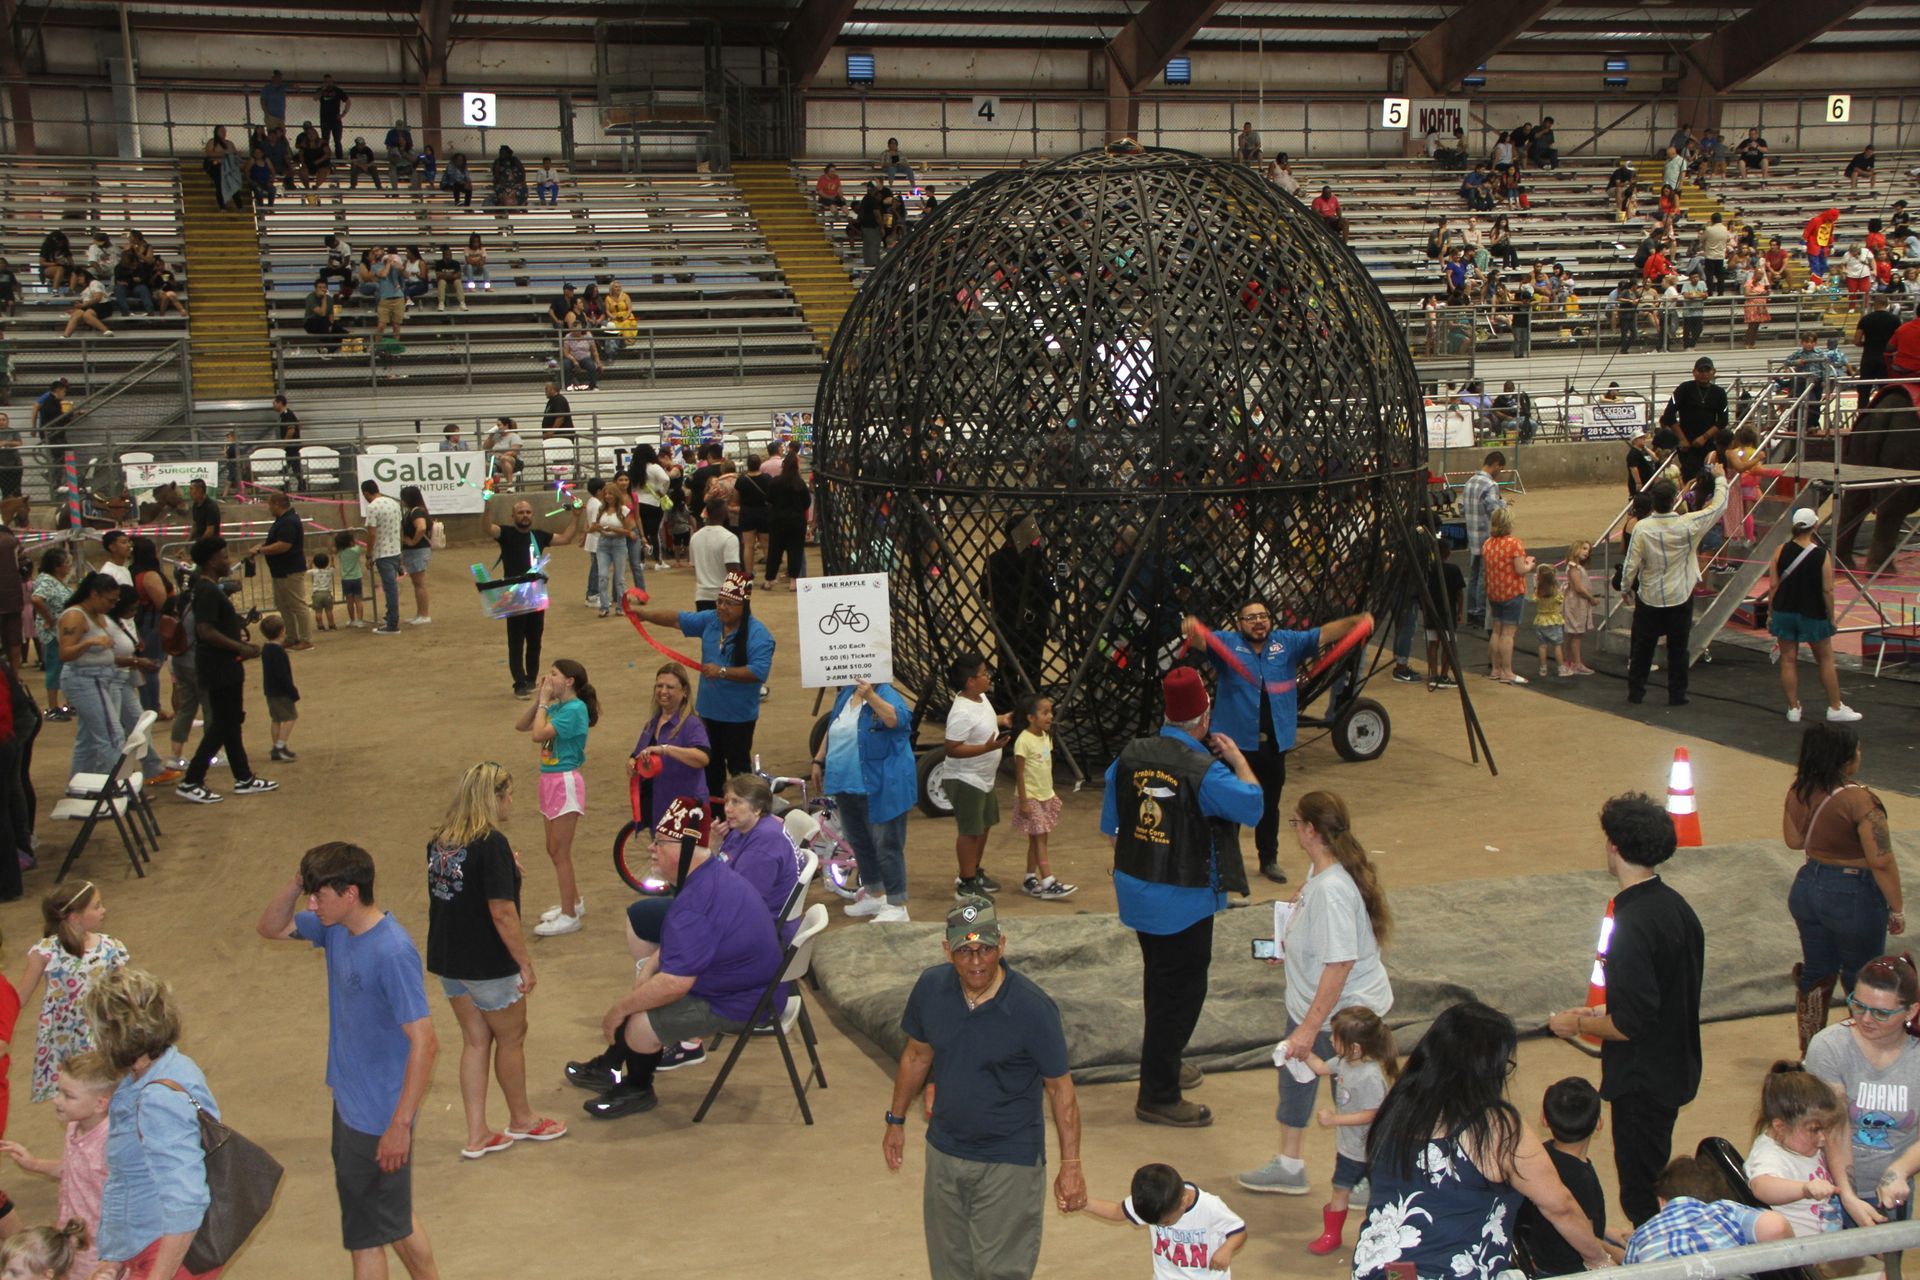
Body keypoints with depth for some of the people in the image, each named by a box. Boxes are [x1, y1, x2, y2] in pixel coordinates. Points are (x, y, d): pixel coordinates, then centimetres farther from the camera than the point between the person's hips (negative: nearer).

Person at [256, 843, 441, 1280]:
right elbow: (270, 928, 13)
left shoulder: (393, 953, -27)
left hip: (378, 1118, -8)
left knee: (366, 1231, 6)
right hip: (350, 1102, 9)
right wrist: (297, 882, -6)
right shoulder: (336, 928, -1)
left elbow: (424, 1043, -26)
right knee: (393, 1218, 23)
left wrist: (400, 1125, -25)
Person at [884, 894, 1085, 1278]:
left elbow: (1059, 1087, -14)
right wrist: (896, 1120, 14)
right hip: (943, 1152, 5)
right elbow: (917, 1055, 7)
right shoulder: (930, 987, -10)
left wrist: (1071, 1164, -15)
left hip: (1009, 1163, -5)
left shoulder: (1033, 1008, -23)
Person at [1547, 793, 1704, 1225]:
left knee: (1640, 1197, 4)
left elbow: (1631, 1023, -27)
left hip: (1643, 1082, -10)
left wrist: (1578, 1024, -10)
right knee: (1654, 1177, 23)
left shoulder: (1634, 925, -27)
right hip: (1676, 1071, 10)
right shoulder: (1676, 906, 3)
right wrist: (1601, 1015, 14)